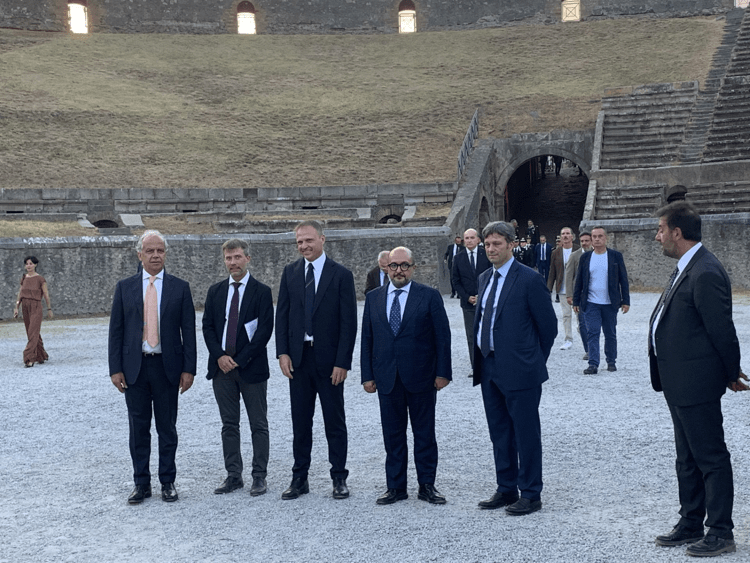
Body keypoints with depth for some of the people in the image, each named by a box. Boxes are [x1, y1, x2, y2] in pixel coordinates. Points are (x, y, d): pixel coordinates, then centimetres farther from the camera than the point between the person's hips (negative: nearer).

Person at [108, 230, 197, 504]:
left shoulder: (180, 287, 2)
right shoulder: (125, 287, 5)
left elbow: (188, 331, 1)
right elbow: (116, 330, 4)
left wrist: (189, 368, -6)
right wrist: (115, 369, -3)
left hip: (167, 366, -1)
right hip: (134, 366, 1)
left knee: (167, 427, 7)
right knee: (138, 428, 7)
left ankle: (167, 482, 19)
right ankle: (141, 483, 17)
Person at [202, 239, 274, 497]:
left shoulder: (261, 291, -3)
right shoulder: (215, 291, 10)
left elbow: (265, 330, -8)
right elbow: (207, 327, 7)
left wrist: (240, 360, -12)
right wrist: (220, 356, -8)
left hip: (251, 368, -4)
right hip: (222, 368, 4)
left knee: (259, 425, 2)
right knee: (229, 425, 9)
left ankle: (259, 476, 10)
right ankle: (234, 475, 16)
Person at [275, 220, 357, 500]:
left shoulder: (341, 275, -5)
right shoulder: (290, 272, 6)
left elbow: (349, 322, -7)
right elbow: (281, 314, 7)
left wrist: (342, 362, -12)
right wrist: (283, 353, -3)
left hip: (329, 359, -3)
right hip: (298, 357, 3)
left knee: (335, 421, 6)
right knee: (300, 421, 11)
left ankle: (339, 478, 17)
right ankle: (300, 478, 20)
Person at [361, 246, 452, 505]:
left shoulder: (429, 296, -1)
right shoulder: (373, 298, 8)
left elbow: (442, 336, -2)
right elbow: (367, 339, 9)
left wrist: (442, 372, -7)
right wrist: (367, 375, 4)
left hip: (421, 377, -2)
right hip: (387, 379, 3)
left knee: (425, 433, 6)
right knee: (393, 434, 9)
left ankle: (427, 485, 18)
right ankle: (396, 486, 19)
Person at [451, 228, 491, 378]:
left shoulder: (486, 255, -1)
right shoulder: (459, 259, 5)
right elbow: (455, 281, 6)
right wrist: (467, 297, -6)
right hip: (468, 303, 1)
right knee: (471, 336, 2)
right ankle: (475, 367, 6)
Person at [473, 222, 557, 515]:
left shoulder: (529, 279, -11)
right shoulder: (484, 278, 12)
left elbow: (549, 324, -6)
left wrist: (535, 359, 2)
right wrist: (480, 360, 13)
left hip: (519, 370, -7)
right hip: (489, 367, 8)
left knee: (526, 434, 2)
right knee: (499, 433, 15)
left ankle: (530, 494, 12)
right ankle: (506, 489, 27)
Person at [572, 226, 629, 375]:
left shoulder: (616, 256, 2)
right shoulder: (585, 257, 5)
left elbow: (623, 280, 3)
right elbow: (579, 281, 9)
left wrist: (626, 301, -1)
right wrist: (576, 301, 6)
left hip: (610, 304, 0)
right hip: (591, 303, 0)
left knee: (610, 334, 9)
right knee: (592, 333, -7)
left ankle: (611, 361, 22)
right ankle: (593, 364, -7)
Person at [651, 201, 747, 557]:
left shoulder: (705, 273, -21)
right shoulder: (686, 268, 11)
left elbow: (721, 330, -18)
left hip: (696, 383, -10)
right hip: (680, 383, 10)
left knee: (711, 458, 2)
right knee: (687, 458, 19)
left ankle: (721, 534, 13)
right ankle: (690, 524, 31)